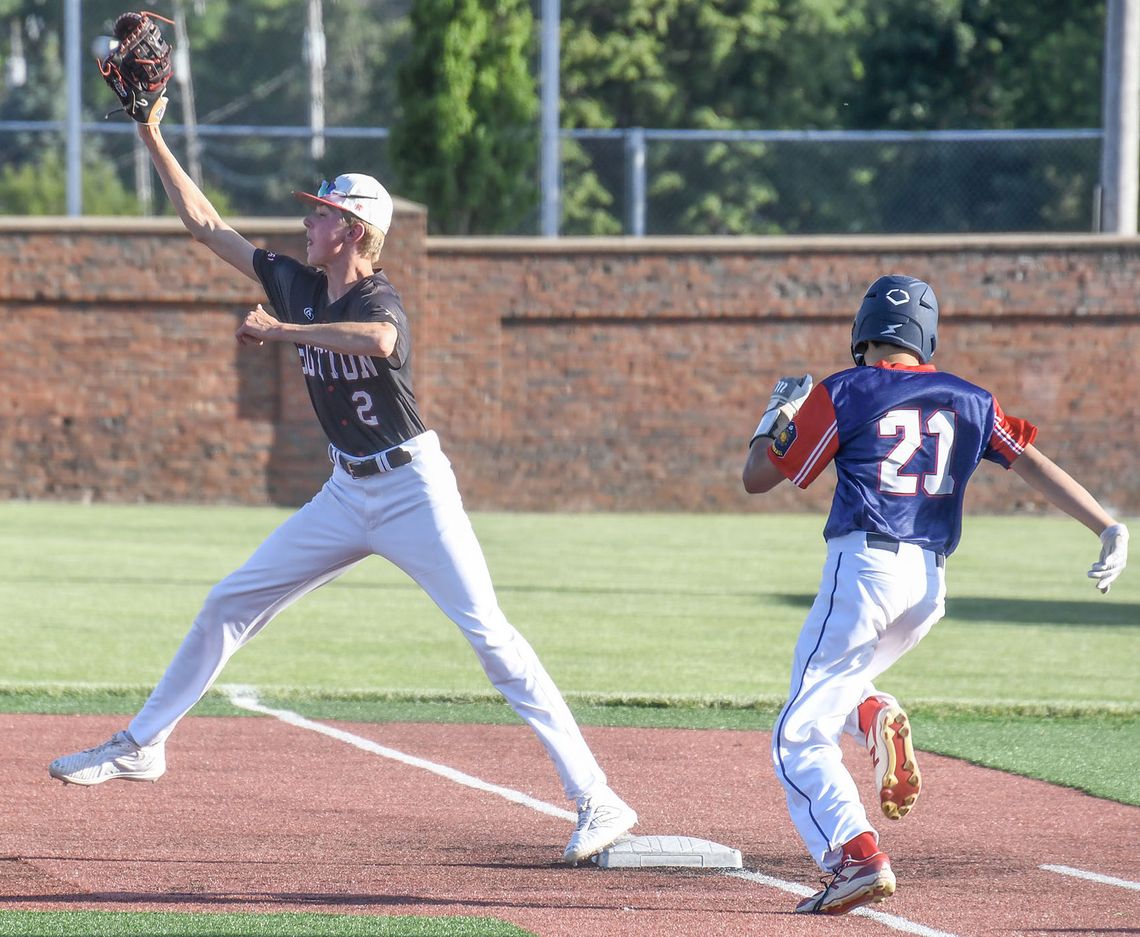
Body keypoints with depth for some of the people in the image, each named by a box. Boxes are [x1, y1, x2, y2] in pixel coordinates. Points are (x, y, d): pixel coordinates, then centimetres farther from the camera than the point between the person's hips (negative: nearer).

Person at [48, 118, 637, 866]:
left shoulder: (377, 300, -18)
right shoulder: (298, 286, 3)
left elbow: (377, 340, -45)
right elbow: (205, 223, 10)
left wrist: (280, 330, -34)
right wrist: (151, 138, 7)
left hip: (413, 490, -8)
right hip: (346, 493, 8)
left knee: (491, 635, -16)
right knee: (229, 604, 9)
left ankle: (596, 799, -19)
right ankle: (142, 747, 22)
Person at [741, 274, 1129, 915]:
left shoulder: (843, 394, 2)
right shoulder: (968, 400, 13)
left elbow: (757, 477, 6)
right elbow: (1034, 465, 1)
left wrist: (782, 410, 23)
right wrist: (1108, 528, -4)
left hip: (863, 567, -5)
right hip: (931, 582, 5)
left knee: (801, 735, -1)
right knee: (829, 689, 27)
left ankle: (858, 857, -20)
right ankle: (877, 717, -7)